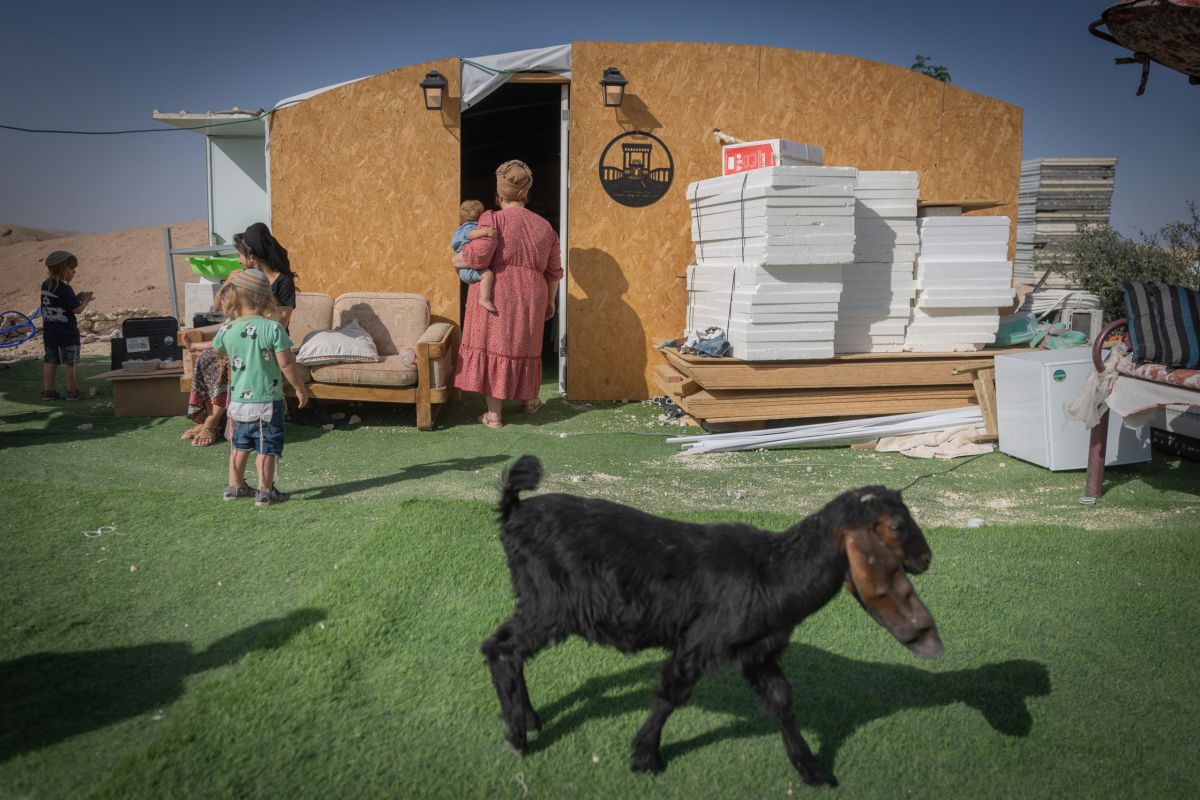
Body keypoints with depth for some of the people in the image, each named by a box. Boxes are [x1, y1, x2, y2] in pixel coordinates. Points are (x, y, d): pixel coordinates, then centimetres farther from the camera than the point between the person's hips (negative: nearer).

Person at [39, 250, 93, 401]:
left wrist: (77, 297, 9)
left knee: (50, 361, 11)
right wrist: (86, 300, 3)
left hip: (49, 331, 7)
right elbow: (77, 309, -14)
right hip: (66, 332, -7)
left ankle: (47, 390, 14)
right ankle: (72, 391, 6)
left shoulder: (45, 285, 7)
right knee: (69, 362, 1)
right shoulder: (65, 289, -17)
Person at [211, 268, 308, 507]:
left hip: (238, 400, 5)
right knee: (266, 448, 4)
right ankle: (265, 492, 8)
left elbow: (217, 349, 20)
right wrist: (300, 388, -3)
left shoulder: (227, 329, -2)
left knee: (240, 445, 20)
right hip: (267, 401, -5)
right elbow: (286, 364, -15)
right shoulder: (272, 328, -16)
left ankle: (235, 486, 30)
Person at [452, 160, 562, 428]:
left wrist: (456, 261, 0)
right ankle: (529, 400, 37)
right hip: (529, 299, 5)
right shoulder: (544, 227, 9)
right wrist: (550, 301, 26)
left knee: (492, 348, 4)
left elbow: (478, 255, -19)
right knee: (524, 347, 21)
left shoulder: (493, 220, -8)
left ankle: (493, 414, 7)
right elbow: (554, 272, 14)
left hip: (494, 298, -4)